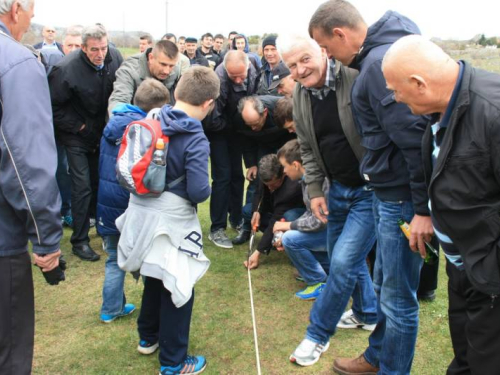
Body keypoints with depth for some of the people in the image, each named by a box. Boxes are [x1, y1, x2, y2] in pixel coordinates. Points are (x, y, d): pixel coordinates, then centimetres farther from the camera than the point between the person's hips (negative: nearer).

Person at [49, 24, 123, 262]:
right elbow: (53, 106, -16)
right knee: (82, 186, -7)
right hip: (77, 136, -5)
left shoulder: (115, 58, -10)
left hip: (103, 132, 5)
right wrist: (77, 126, -15)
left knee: (100, 181, 15)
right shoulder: (66, 69, -24)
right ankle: (80, 241, 5)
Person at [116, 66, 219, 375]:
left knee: (155, 277, 26)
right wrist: (206, 188, -3)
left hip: (141, 209, 7)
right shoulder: (196, 139, -20)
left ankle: (148, 337, 46)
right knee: (178, 288, 9)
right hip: (171, 220, -7)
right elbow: (199, 192, -24)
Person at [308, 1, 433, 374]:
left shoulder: (381, 63, -20)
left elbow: (416, 138, -25)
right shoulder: (376, 54, 11)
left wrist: (423, 208, -21)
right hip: (388, 192, 10)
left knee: (398, 299, 6)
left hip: (401, 197, -10)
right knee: (385, 284, 24)